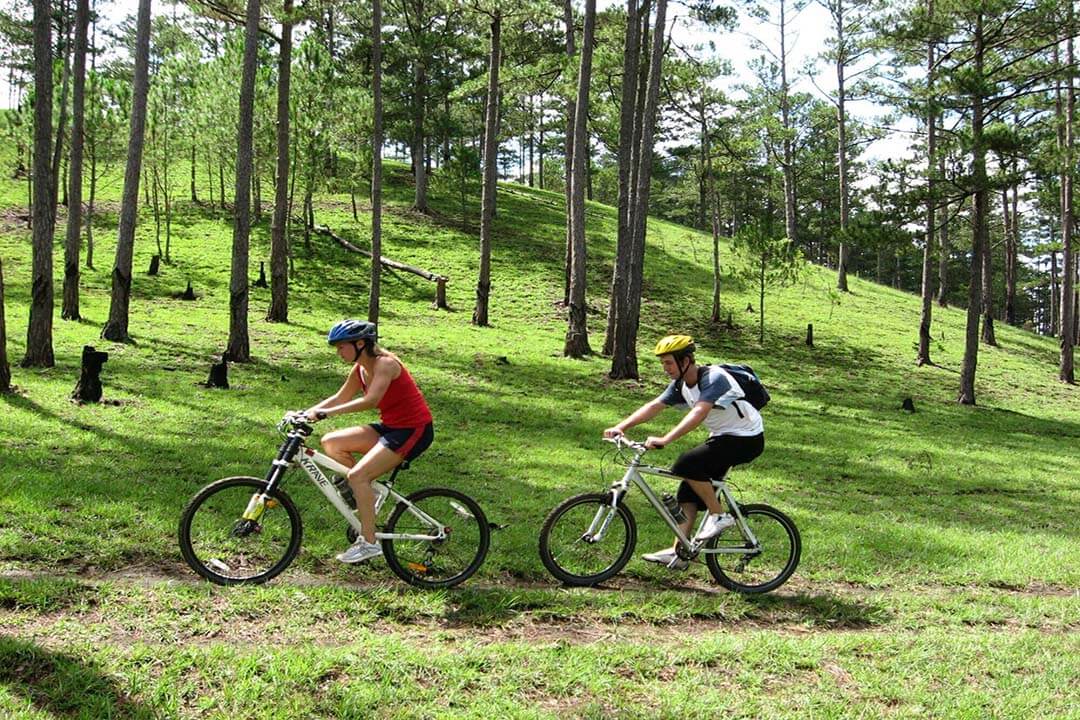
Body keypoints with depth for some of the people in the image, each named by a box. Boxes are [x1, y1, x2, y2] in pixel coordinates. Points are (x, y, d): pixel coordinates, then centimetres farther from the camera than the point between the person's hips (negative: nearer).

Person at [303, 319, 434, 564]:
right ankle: (366, 493, 10)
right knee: (331, 442, 0)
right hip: (390, 427, 9)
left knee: (357, 475, -20)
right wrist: (306, 413, 3)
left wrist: (327, 413, -37)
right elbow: (339, 398, 14)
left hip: (414, 430, -9)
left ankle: (370, 543, -11)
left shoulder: (385, 364, -20)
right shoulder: (360, 369, 6)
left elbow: (370, 401, -34)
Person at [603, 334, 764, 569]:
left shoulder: (713, 378, -26)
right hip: (722, 436, 9)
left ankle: (719, 515, -10)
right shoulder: (680, 384, 1)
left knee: (688, 464, -25)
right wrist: (621, 427, -17)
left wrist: (664, 440, -48)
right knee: (689, 491, 3)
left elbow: (698, 414, -39)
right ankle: (677, 552, 7)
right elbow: (654, 406, -4)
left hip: (747, 438, -9)